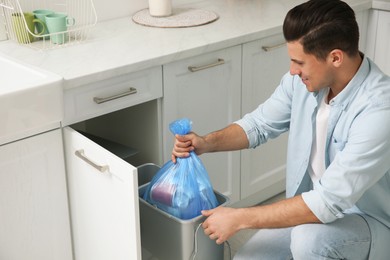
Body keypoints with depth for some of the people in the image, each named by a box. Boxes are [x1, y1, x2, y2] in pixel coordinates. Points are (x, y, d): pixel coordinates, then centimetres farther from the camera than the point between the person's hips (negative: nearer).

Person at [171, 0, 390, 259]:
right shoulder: (304, 79, -11)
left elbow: (329, 201, -35)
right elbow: (260, 124, 4)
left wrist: (240, 218, -31)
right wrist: (207, 143, -15)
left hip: (368, 221, -6)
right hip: (312, 205, 6)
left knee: (309, 238, -35)